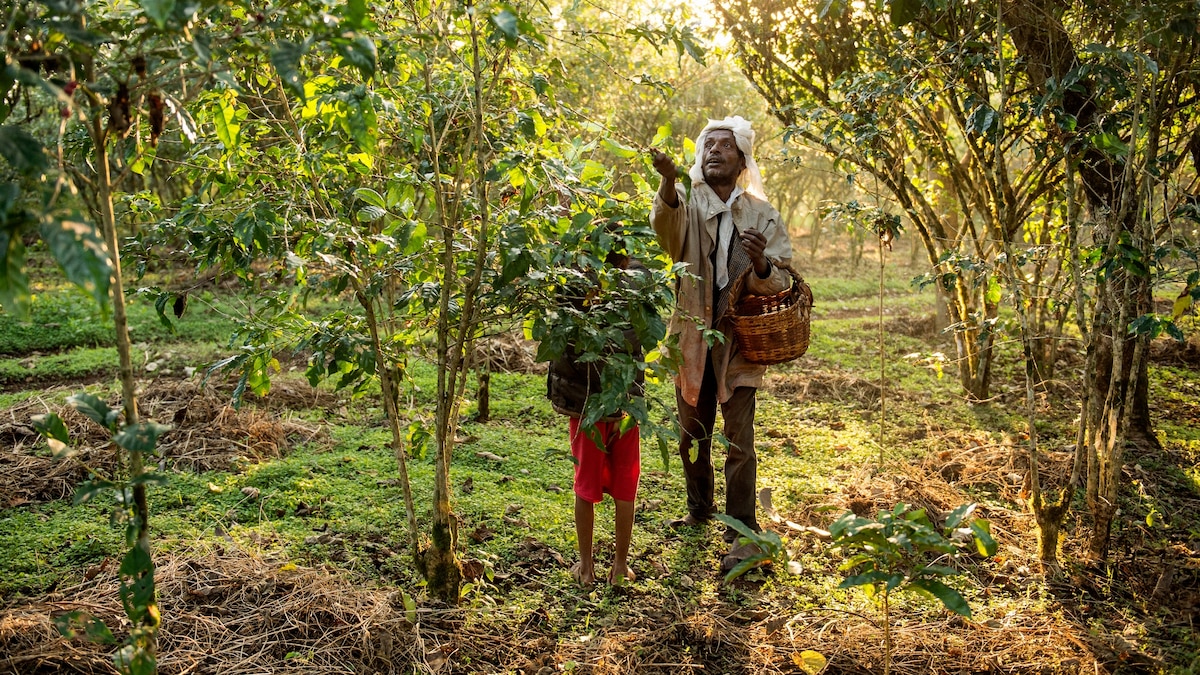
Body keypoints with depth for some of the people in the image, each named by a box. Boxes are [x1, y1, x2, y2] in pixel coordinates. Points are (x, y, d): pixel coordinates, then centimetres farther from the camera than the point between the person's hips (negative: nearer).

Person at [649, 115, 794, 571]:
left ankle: (742, 534, 8)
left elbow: (781, 284, -2)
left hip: (739, 341, -1)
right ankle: (699, 509, 38)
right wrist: (668, 181, -48)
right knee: (692, 437, 16)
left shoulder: (762, 214, 2)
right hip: (691, 337, 2)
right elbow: (666, 225, -27)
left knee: (740, 443, -3)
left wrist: (761, 265, -26)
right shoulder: (687, 204, -1)